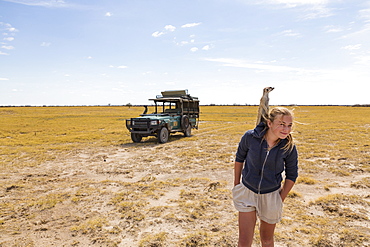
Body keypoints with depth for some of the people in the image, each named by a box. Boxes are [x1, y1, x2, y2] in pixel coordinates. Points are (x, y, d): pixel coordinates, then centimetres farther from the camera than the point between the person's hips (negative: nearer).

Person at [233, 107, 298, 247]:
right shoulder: (250, 137, -18)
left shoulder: (289, 147, -15)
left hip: (271, 195, 1)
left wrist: (281, 199, -1)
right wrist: (236, 185, 6)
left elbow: (291, 175, 0)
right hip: (247, 193, -1)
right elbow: (239, 158, 0)